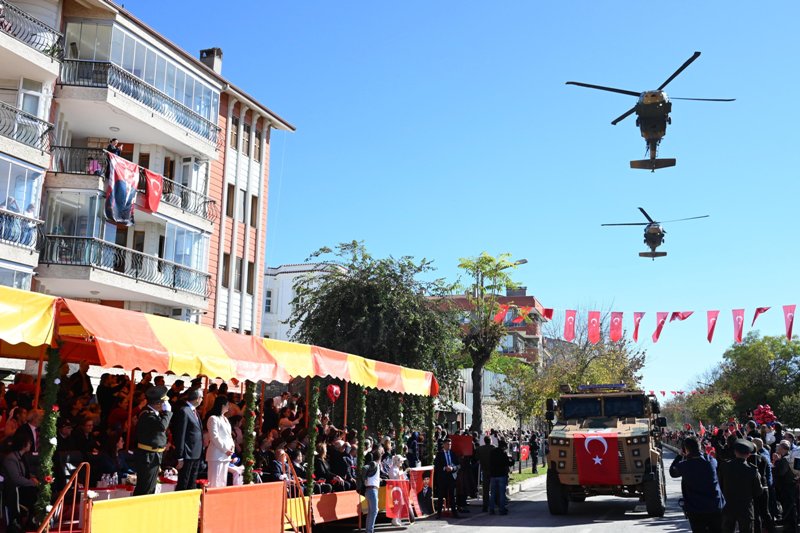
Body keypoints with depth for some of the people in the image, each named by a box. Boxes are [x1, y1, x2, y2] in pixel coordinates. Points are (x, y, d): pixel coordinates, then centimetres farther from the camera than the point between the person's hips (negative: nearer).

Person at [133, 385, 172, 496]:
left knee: (150, 489, 16)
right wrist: (167, 411, -23)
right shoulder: (147, 414, -20)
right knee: (144, 490, -7)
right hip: (148, 457, -10)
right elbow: (162, 425, -36)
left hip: (153, 457, 10)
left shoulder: (153, 413, 11)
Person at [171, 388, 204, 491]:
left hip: (196, 454, 9)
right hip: (187, 455, -9)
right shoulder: (184, 411, -15)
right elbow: (180, 436, -17)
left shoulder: (194, 411, 13)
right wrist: (180, 458, -17)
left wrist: (200, 453, 9)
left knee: (192, 485, 15)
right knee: (182, 485, -1)